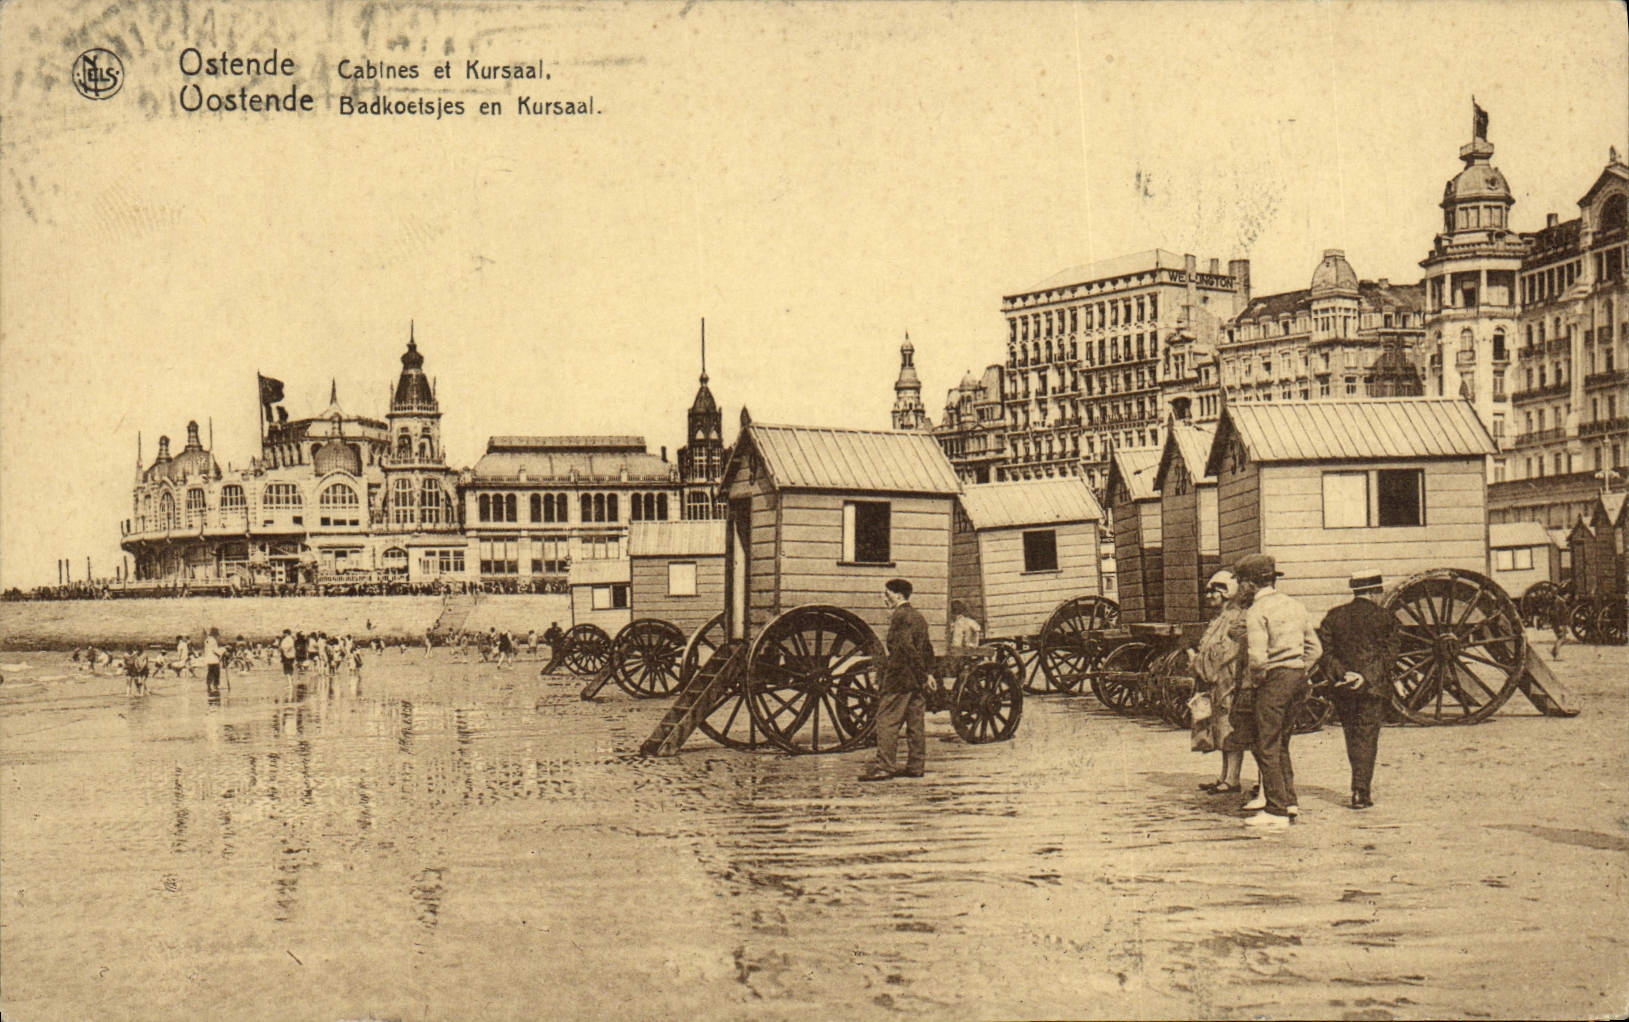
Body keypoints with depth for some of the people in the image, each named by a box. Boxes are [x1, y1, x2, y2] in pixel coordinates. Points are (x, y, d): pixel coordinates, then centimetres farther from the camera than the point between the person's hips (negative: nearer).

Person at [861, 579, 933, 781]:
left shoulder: (900, 616, -11)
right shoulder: (918, 617, 18)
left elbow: (901, 649, -19)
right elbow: (928, 649, 20)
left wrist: (883, 677, -17)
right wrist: (924, 672, 20)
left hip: (898, 679, -9)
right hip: (916, 680, 9)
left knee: (887, 721, -8)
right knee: (915, 722, 9)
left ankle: (885, 766, -11)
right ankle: (916, 766, 12)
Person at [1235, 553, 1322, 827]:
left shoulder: (1256, 611, -12)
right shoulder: (1294, 606, 13)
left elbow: (1258, 658, -21)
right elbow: (1315, 649, 14)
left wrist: (1256, 679, -3)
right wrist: (1299, 672, 15)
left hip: (1274, 680, -8)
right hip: (1298, 677, 8)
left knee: (1267, 747, -2)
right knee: (1281, 744, 18)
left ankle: (1276, 810, -2)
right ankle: (1288, 800, 21)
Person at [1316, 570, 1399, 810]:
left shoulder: (1334, 616, 5)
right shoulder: (1385, 617, -3)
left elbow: (1324, 649, -1)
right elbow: (1390, 655, -7)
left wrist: (1342, 674, -5)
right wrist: (1367, 678, -3)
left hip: (1343, 688, 3)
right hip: (1373, 686, -3)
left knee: (1352, 736, 15)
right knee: (1367, 738, 1)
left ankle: (1360, 789, 23)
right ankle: (1360, 792, -3)